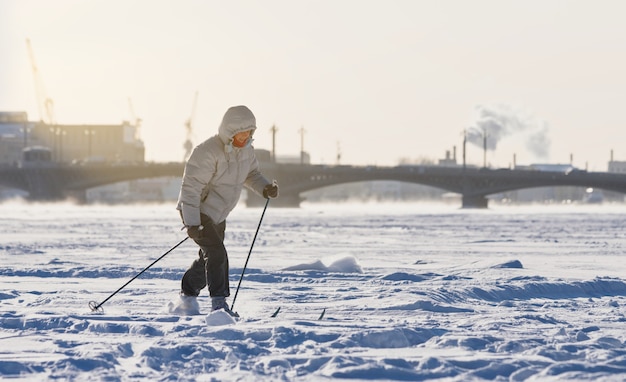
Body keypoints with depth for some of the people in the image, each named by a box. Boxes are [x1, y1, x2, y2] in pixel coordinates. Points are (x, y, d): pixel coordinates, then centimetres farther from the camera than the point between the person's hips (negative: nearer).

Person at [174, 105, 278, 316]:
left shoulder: (246, 149, -4)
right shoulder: (207, 152, -28)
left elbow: (251, 173, 14)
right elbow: (191, 187, -27)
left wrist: (265, 187, -9)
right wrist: (192, 223, -31)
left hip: (218, 215, 8)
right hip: (197, 212, -8)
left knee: (208, 259, 19)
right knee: (216, 254, -20)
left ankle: (188, 296, 39)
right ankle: (219, 304, -16)